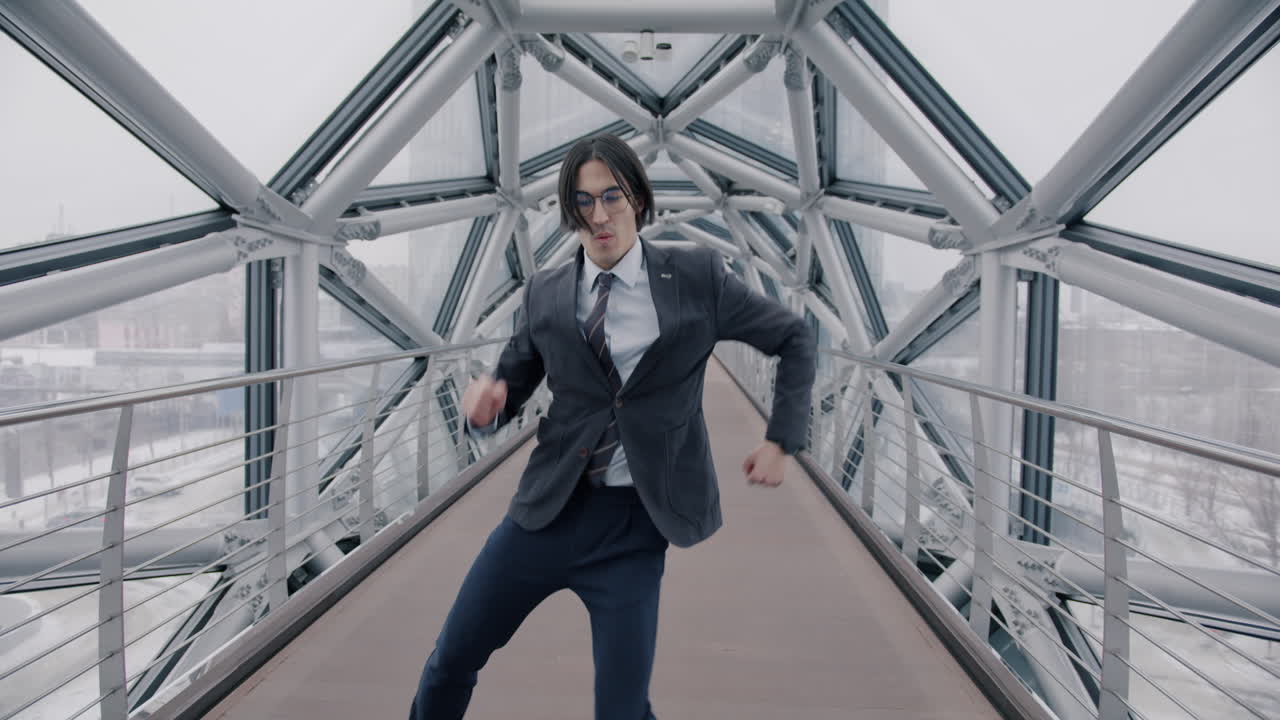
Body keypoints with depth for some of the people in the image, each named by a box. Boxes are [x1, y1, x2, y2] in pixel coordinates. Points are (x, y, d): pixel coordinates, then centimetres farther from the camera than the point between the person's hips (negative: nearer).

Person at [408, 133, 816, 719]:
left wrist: (781, 440, 1)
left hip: (635, 522, -2)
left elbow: (796, 339, 7)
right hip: (549, 509, 3)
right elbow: (513, 382, 13)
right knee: (452, 659, 13)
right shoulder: (544, 294, 3)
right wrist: (486, 399, -11)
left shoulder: (697, 277, -3)